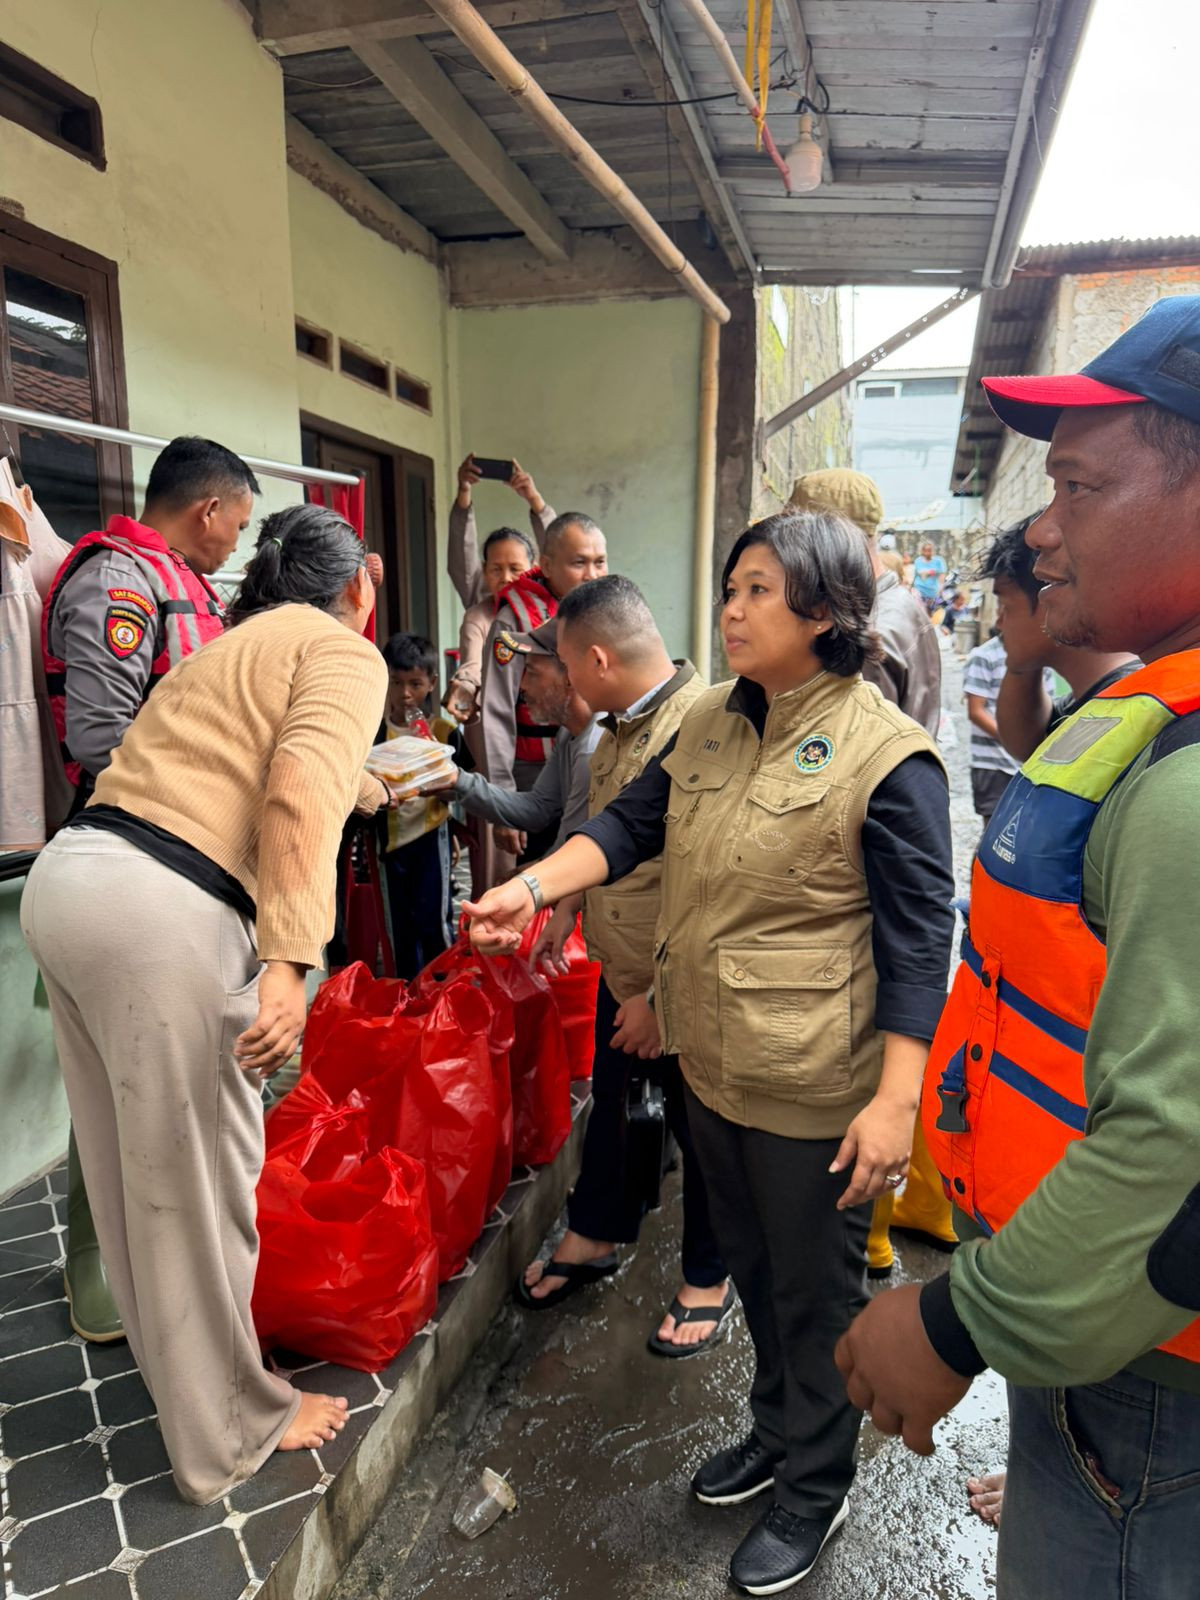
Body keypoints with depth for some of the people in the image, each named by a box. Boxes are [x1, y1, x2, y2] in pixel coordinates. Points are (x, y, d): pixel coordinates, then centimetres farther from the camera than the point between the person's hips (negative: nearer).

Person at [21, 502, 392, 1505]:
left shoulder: (238, 643, 24)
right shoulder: (348, 654, -2)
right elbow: (301, 792, -21)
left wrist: (354, 787, 52)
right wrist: (290, 959, -27)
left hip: (67, 873, 10)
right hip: (164, 910, -9)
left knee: (130, 1161, 23)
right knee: (197, 1182, 6)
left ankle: (171, 1357, 46)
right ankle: (230, 1435, 27)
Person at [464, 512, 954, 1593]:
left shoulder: (886, 754, -18)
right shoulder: (713, 722, 4)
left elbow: (919, 939, -17)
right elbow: (633, 822, 5)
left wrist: (895, 1099, -20)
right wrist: (532, 887, -10)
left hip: (813, 1091, -6)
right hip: (711, 1062, 7)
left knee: (815, 1291, 15)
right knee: (752, 1265, 26)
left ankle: (817, 1488, 42)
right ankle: (777, 1432, 52)